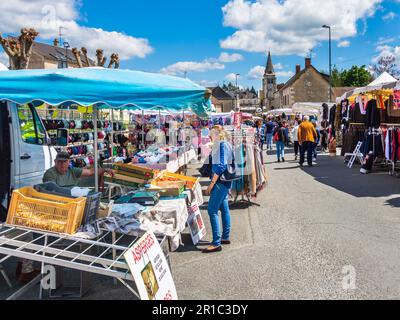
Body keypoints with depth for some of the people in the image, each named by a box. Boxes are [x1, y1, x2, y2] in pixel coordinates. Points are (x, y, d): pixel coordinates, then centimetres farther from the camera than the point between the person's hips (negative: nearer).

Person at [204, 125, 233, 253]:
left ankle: (216, 243, -9)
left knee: (212, 210, -10)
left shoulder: (222, 144, -16)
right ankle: (225, 237, 26)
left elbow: (221, 166, -22)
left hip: (221, 181, -10)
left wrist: (212, 184, -21)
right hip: (224, 181, 10)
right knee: (224, 208, 16)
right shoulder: (223, 144, 15)